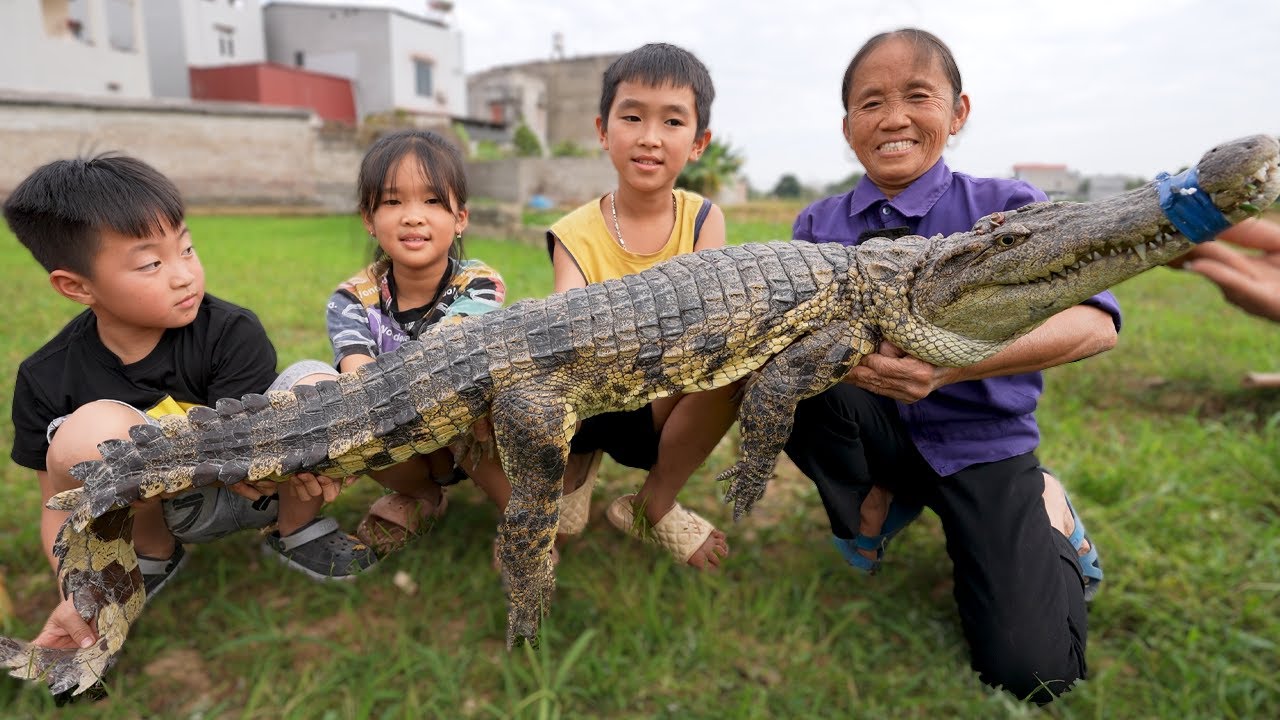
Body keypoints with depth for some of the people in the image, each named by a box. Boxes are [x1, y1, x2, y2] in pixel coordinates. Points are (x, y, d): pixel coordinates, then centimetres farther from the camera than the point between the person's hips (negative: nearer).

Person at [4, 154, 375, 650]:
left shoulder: (233, 333, -18)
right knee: (90, 429, -30)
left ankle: (298, 533, -2)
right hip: (172, 507, 1)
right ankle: (152, 554, 1)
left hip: (259, 486, 0)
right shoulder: (47, 381, -11)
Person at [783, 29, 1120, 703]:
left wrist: (948, 364, -36)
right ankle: (877, 504, 2)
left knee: (1029, 671, -14)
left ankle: (1048, 512, 18)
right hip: (879, 429, 2)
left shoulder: (1006, 206, -9)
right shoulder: (819, 223, -1)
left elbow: (1094, 323, -21)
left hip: (980, 440, -1)